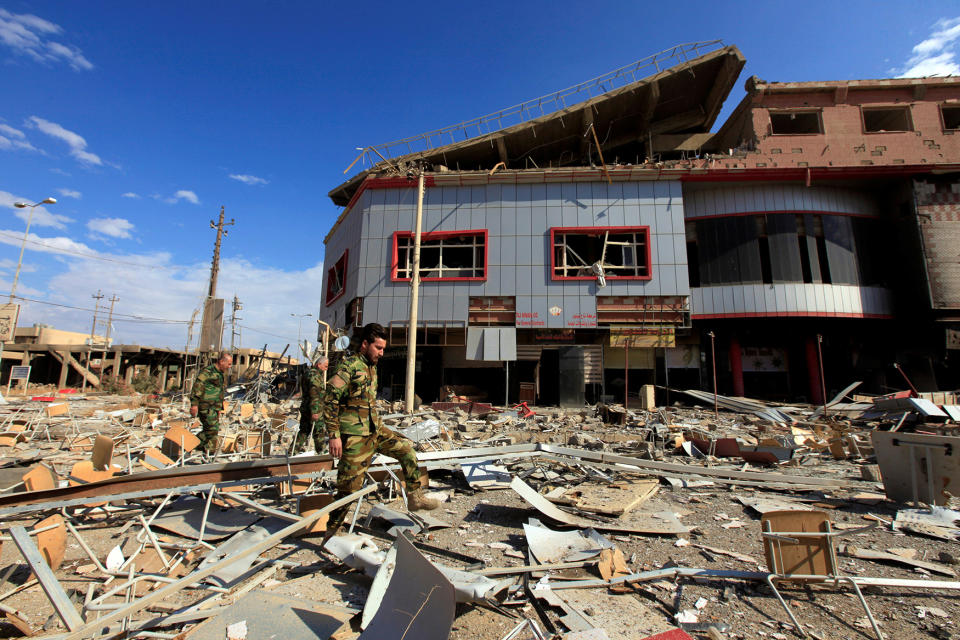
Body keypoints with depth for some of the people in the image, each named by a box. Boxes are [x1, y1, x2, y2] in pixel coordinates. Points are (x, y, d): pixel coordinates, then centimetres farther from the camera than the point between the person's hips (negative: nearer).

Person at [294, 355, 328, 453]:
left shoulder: (307, 373, 18)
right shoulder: (315, 375, -16)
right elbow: (314, 394, -23)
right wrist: (315, 411, -26)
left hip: (305, 408, 10)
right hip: (314, 410, -10)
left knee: (304, 430, 16)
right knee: (319, 431, -2)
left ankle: (295, 450, 19)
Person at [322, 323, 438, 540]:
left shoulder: (371, 367, 13)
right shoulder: (349, 365, -14)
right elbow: (330, 400, -18)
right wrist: (334, 435, -20)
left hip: (375, 431, 8)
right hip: (354, 436, -8)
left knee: (405, 448, 6)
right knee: (349, 486, 0)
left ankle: (414, 497, 14)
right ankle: (332, 532, 19)